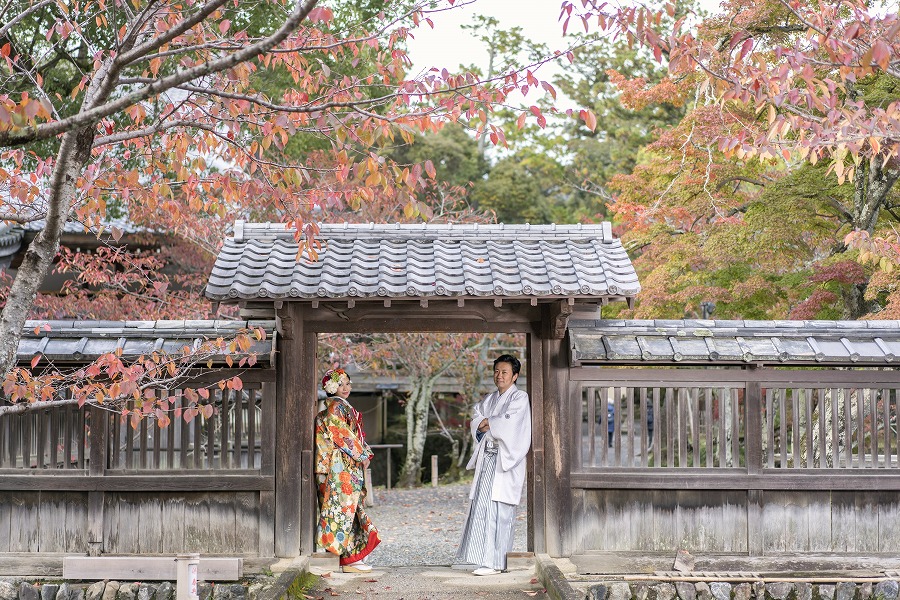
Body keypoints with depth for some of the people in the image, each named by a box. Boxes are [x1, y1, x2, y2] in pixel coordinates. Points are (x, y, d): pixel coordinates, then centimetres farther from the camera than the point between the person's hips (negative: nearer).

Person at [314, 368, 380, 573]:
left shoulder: (344, 407, 20)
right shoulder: (335, 407, -9)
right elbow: (342, 436, -16)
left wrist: (365, 454, 8)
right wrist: (362, 456, -10)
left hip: (351, 467, 10)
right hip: (342, 468, -10)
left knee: (351, 509, 9)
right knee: (345, 509, -9)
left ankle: (352, 557, 12)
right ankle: (349, 559, -8)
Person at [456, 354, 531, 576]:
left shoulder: (519, 398, -1)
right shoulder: (490, 399, 21)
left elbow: (508, 422, -15)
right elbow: (475, 421, 11)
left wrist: (486, 423, -1)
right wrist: (493, 425, -7)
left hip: (505, 460, -7)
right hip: (487, 458, 7)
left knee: (496, 508, -13)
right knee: (482, 506, 3)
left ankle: (494, 562, -13)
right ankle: (490, 559, 9)